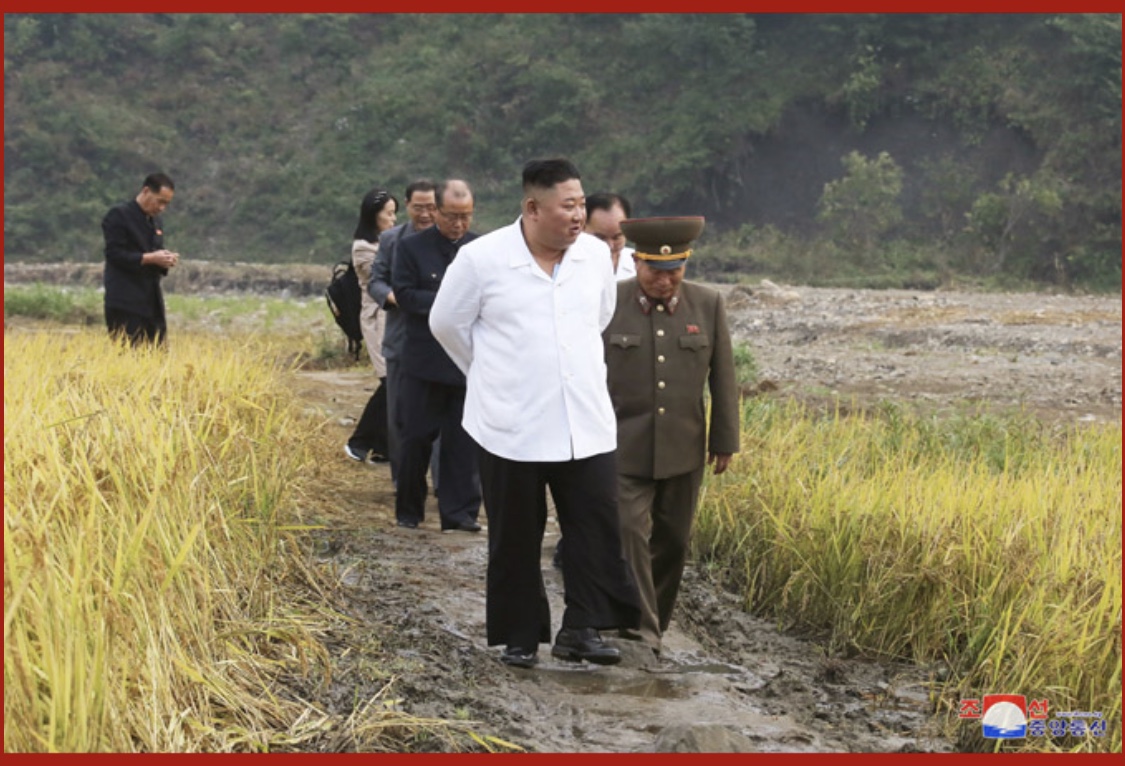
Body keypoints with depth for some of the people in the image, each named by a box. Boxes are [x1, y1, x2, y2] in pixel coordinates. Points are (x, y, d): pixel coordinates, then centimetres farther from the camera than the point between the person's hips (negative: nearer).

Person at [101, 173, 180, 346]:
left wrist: (165, 260, 0)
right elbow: (114, 254, -13)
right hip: (125, 305, -7)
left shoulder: (156, 221, 17)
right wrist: (149, 258, -18)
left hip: (153, 303, 7)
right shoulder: (119, 215, -6)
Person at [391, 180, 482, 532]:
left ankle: (459, 512, 8)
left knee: (464, 441, 2)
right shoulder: (412, 247, 1)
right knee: (415, 437, 5)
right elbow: (404, 294, -7)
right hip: (424, 360, -1)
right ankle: (408, 511, 18)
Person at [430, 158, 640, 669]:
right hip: (512, 429, -3)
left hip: (586, 428, 3)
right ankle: (519, 637, 19)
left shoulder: (596, 255, 2)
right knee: (516, 537, 6)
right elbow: (446, 324, 5)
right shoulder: (481, 259, -9)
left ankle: (581, 630, 6)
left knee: (598, 526, -4)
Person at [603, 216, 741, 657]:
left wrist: (725, 440, 6)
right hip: (625, 449, -2)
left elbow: (723, 378, 5)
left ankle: (656, 622, 26)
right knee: (629, 532, -12)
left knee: (672, 541, 10)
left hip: (683, 451, 2)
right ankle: (639, 627, -10)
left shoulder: (708, 305, 0)